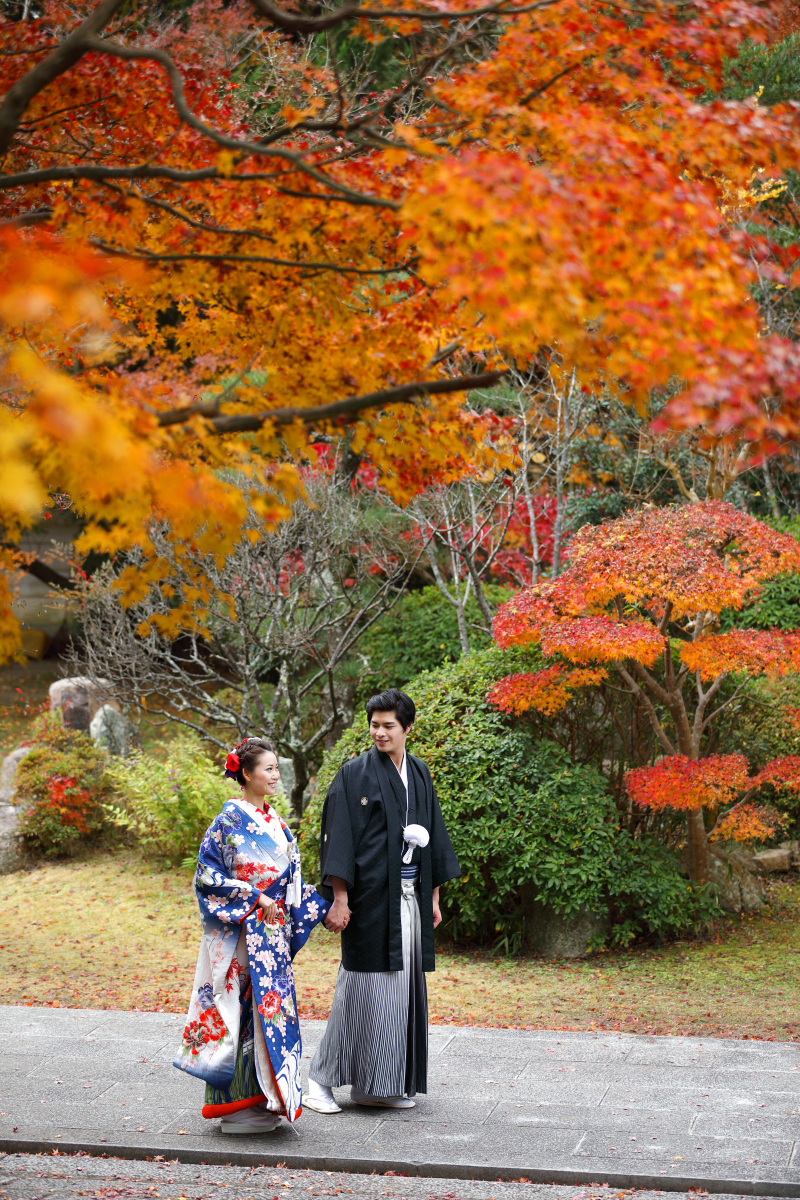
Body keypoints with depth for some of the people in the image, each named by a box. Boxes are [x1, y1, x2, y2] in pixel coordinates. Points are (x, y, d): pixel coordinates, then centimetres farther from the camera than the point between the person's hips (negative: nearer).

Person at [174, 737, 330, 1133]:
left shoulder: (273, 819, 13)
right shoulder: (231, 819, -10)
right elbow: (209, 874, -13)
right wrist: (255, 898, -16)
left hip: (270, 932, 8)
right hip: (239, 933, -7)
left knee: (270, 1006, 8)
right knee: (243, 1008, -6)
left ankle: (262, 1099, 15)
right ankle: (238, 1106, 0)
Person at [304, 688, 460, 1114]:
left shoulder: (419, 775, 13)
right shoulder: (356, 774, -5)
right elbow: (339, 838, -10)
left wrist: (433, 895, 14)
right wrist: (339, 898, -16)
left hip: (410, 896, 6)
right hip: (371, 895, -6)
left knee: (402, 985, 7)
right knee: (363, 985, -6)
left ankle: (380, 1084, 15)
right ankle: (321, 1079, 3)